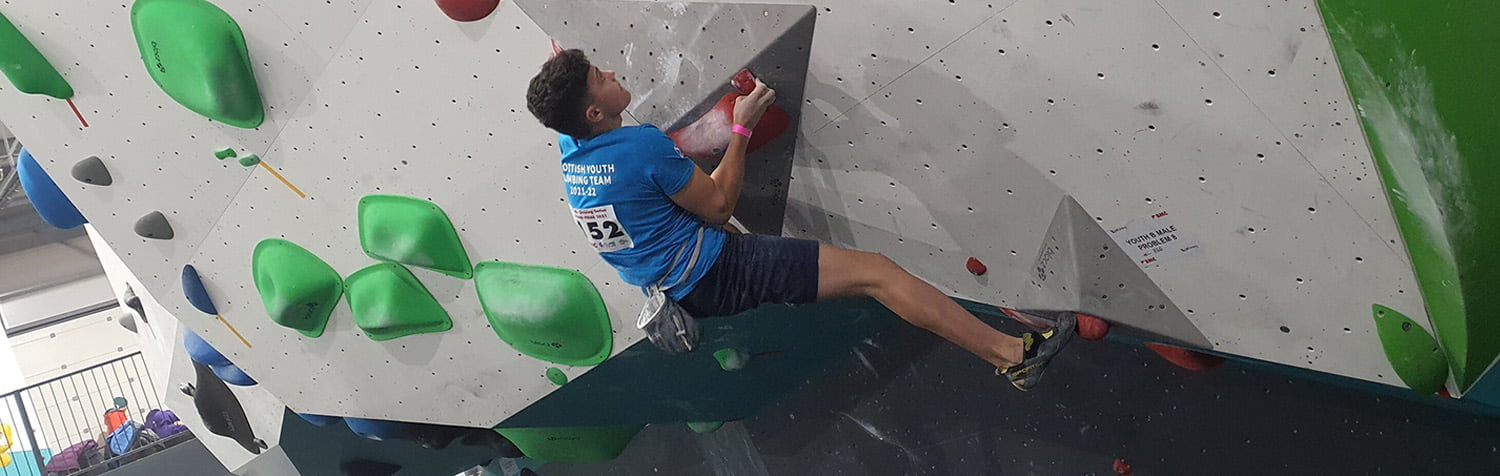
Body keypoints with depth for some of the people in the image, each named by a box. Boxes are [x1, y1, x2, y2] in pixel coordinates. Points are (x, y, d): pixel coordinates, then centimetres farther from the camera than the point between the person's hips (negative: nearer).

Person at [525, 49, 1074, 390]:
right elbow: (719, 206, -13)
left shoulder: (569, 149, -1)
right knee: (875, 271, -13)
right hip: (714, 275, -10)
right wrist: (742, 127, -5)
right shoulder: (642, 145, -25)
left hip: (671, 285, 10)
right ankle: (1014, 353, -10)